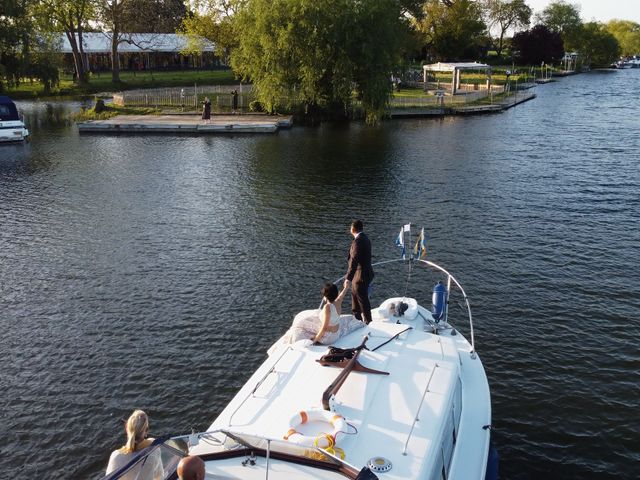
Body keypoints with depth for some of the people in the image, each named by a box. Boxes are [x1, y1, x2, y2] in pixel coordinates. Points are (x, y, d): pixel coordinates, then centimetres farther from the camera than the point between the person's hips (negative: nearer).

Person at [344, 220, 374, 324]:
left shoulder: (357, 241, -25)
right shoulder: (365, 238, 6)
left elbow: (354, 261, -31)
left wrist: (348, 278, -33)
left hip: (361, 275, -10)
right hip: (365, 272, 10)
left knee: (362, 299, 4)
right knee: (355, 294, 24)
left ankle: (368, 322, 16)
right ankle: (357, 316, 40)